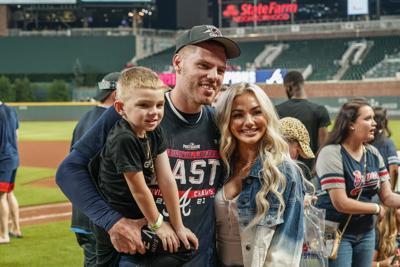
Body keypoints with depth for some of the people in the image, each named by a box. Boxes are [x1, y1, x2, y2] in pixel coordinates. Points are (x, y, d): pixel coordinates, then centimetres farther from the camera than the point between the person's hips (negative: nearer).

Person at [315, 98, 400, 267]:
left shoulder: (373, 154, 5)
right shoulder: (331, 153, -16)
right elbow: (340, 203, -21)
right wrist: (376, 209, -8)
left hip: (366, 232, 7)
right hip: (337, 233, -7)